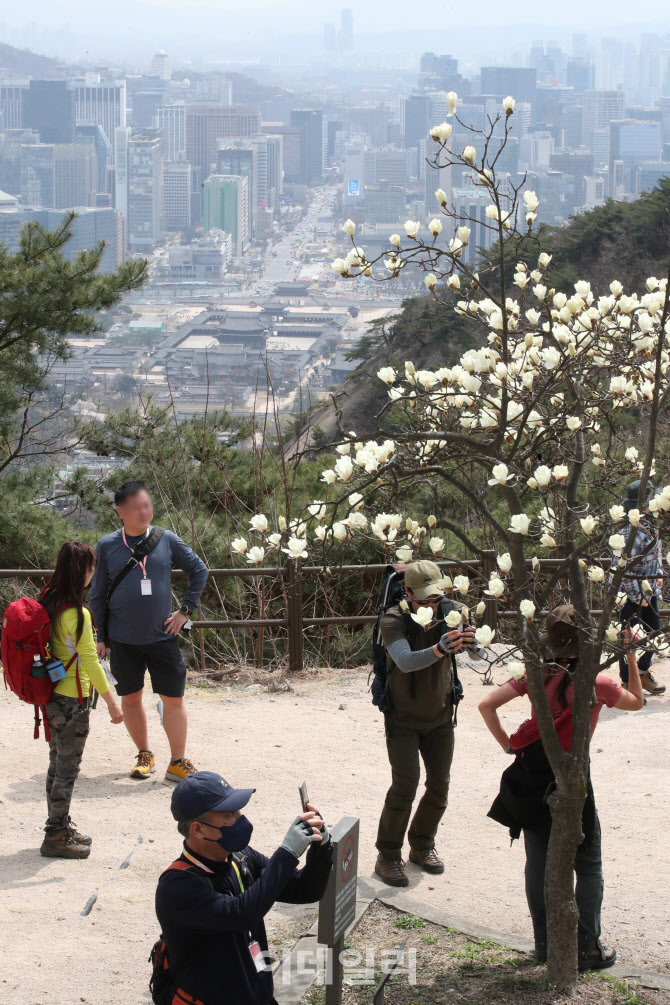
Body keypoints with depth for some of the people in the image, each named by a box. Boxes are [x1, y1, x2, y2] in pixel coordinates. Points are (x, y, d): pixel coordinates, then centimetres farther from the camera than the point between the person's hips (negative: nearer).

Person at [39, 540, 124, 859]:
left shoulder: (48, 602, 3)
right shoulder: (78, 615, -21)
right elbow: (90, 662, -20)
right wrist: (111, 701, -13)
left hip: (51, 697, 8)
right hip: (72, 701, -8)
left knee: (57, 764, 18)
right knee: (67, 769, 1)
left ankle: (60, 826, 28)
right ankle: (56, 837, 7)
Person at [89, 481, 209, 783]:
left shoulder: (167, 540, 0)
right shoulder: (107, 546, -1)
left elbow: (199, 571, 11)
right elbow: (98, 595, 6)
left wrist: (186, 610, 4)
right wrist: (100, 637, 4)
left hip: (163, 636, 0)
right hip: (123, 641, 0)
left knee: (173, 699, -2)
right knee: (130, 698, 9)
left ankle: (178, 763, 8)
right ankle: (144, 755, 27)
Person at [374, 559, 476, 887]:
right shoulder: (394, 619, -21)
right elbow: (405, 661, -37)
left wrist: (470, 641, -48)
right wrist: (438, 650, -55)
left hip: (440, 717, 4)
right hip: (403, 718, -4)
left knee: (439, 785, 6)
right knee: (405, 784, -13)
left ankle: (422, 846, 26)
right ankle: (387, 856, -1)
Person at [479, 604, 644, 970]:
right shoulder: (597, 684, -14)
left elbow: (487, 705, -6)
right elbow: (637, 702, 7)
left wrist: (508, 745, 2)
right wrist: (632, 657, 10)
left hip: (532, 780, 4)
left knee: (538, 863, 14)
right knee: (588, 867, 11)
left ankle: (544, 942, 23)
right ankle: (587, 948, 12)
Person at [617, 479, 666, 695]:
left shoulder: (649, 526, 5)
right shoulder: (631, 529, -24)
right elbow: (625, 567, -23)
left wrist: (658, 575, 8)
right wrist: (637, 595, -18)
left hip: (649, 591, 9)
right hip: (632, 592, -9)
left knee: (653, 632, 18)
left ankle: (643, 673, 36)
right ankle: (628, 683, 15)